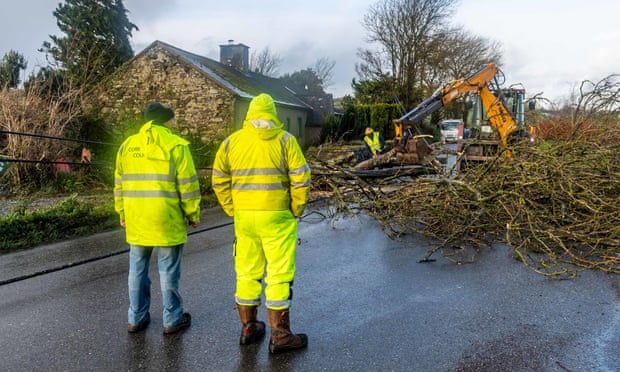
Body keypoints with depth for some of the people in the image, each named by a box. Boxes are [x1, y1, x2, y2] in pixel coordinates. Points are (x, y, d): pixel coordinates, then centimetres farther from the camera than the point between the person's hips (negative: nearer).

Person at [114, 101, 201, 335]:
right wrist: (193, 214, 0)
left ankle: (137, 318, 24)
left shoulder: (127, 145, 9)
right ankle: (172, 319, 15)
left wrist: (122, 214, 21)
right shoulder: (176, 145, -7)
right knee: (168, 271, 5)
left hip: (136, 220, 5)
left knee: (137, 269, 14)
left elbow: (119, 184, 12)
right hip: (166, 220, -5)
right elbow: (187, 185, -9)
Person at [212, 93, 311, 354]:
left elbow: (219, 180, 8)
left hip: (243, 217, 4)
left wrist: (233, 211, 13)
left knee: (247, 272, 16)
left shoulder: (231, 141, 5)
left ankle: (248, 328, 28)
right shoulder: (285, 140, -6)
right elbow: (301, 180, -11)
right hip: (276, 217, -4)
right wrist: (296, 211, 1)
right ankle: (279, 335, 12)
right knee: (279, 275, 5)